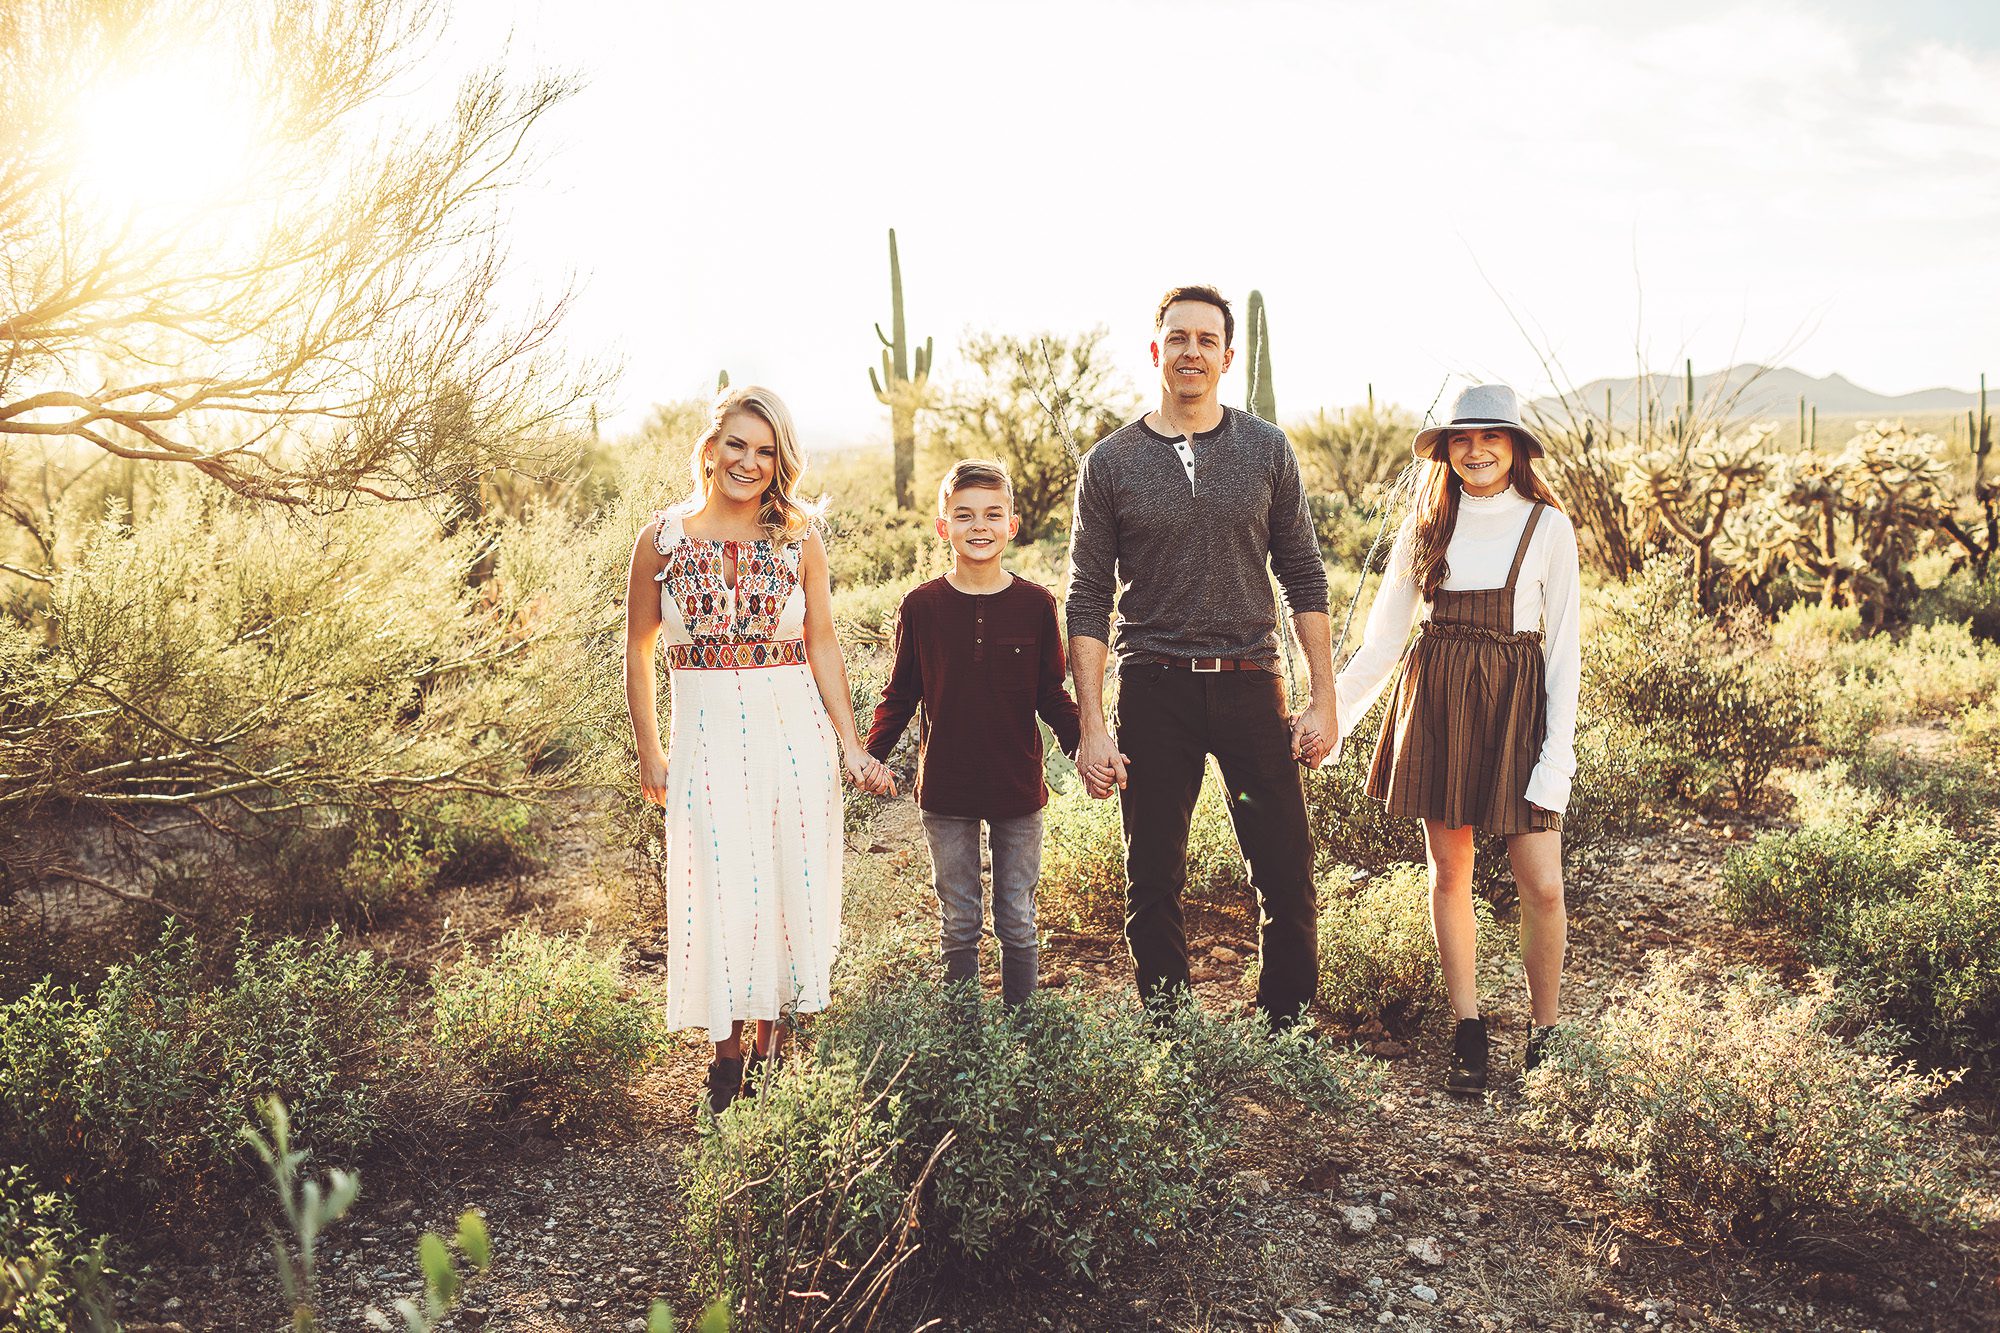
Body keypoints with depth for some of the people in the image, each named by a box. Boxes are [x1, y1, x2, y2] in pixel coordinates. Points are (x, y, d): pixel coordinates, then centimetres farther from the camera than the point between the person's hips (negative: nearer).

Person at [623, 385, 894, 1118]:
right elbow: (637, 649, 7)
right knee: (720, 891, 2)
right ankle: (728, 1051, 20)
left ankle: (768, 1037, 23)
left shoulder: (798, 539, 1)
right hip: (708, 735, -1)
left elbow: (822, 645, 4)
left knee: (789, 885, 6)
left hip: (795, 731, 1)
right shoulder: (664, 537, -1)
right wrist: (648, 749, 5)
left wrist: (850, 745, -1)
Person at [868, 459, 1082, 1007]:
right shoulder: (921, 606, -3)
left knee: (1018, 922, 10)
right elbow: (900, 695, 4)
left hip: (1018, 789, 0)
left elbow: (1051, 695, 4)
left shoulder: (1036, 604, -2)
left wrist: (1083, 747, -11)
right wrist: (870, 754, -10)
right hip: (945, 790, 0)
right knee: (957, 924, 11)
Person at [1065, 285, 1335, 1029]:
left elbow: (1304, 579, 8)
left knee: (1286, 873, 3)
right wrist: (1091, 729, -6)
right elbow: (1087, 601, 1)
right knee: (1153, 883, 8)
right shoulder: (1111, 463, 2)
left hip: (1249, 683, 1)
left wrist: (1324, 700, 1)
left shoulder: (1267, 451, 6)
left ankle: (1290, 1026, 21)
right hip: (1153, 689, -1)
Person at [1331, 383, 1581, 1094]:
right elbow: (1385, 634, 9)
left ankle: (1544, 1031, 17)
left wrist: (1557, 755, -8)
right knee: (1448, 873, 8)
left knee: (1542, 886, -5)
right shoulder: (1427, 525, 5)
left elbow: (1563, 644, -2)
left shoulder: (1547, 526, -2)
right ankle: (1468, 1030, 22)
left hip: (1516, 702, -2)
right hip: (1436, 701, 3)